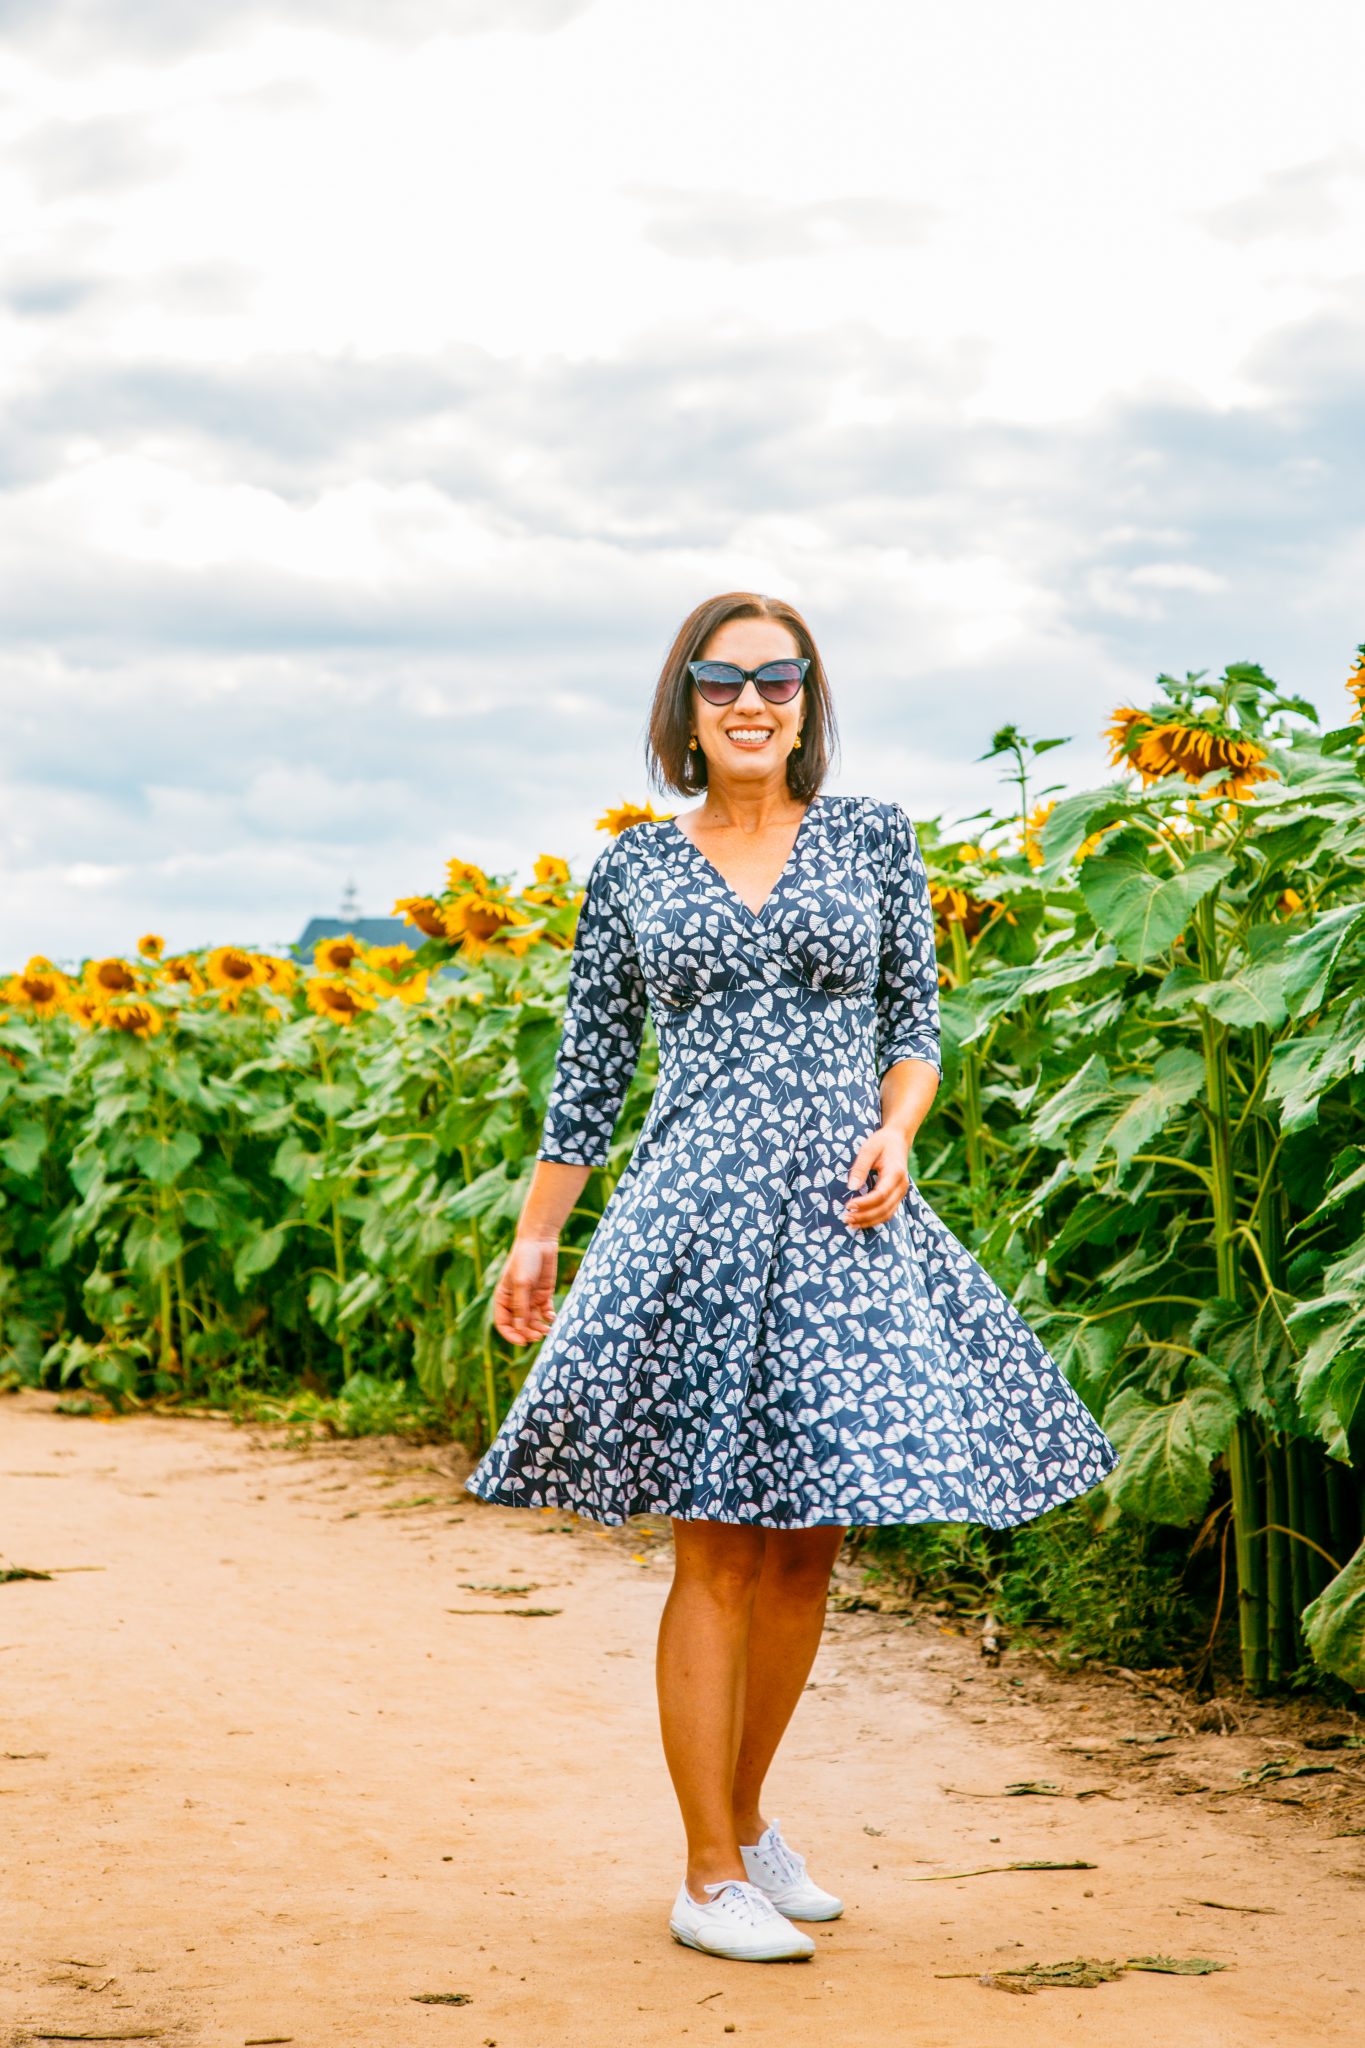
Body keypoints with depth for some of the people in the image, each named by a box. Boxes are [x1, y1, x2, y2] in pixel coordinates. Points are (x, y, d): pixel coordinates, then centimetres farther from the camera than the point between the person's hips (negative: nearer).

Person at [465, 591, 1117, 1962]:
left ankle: (749, 1819, 24)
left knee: (808, 1543, 5)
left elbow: (916, 1020, 11)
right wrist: (536, 1235, 12)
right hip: (695, 1216, -2)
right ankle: (710, 1878, 2)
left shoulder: (873, 836, 9)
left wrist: (895, 1135, -8)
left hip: (840, 1216, 2)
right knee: (717, 1547, -5)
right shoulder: (633, 867, 8)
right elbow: (589, 1067, 13)